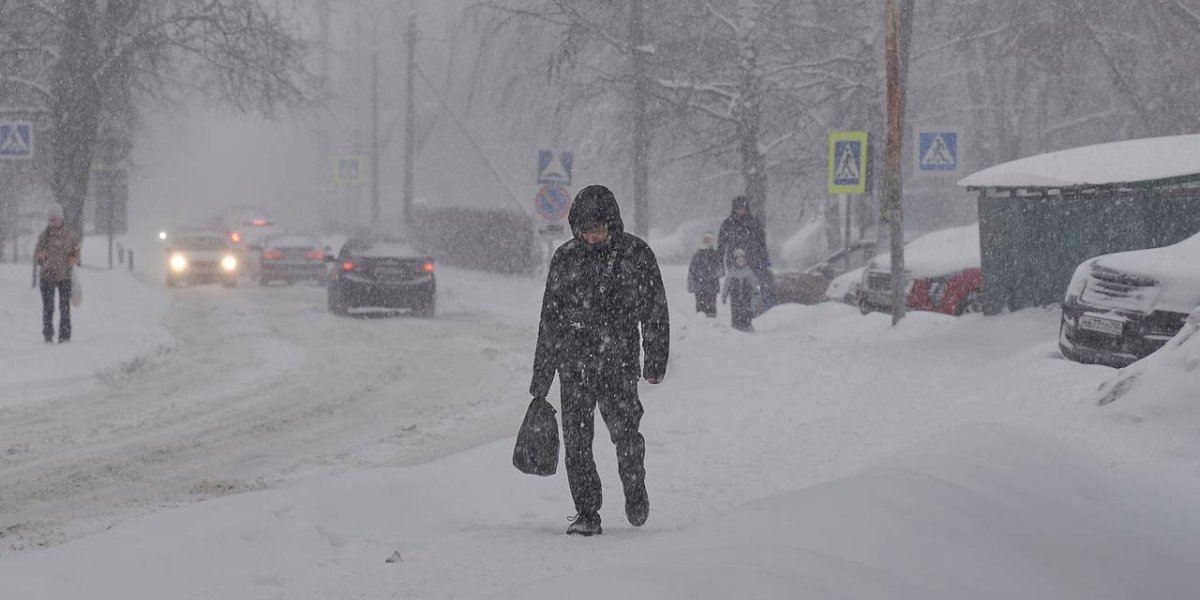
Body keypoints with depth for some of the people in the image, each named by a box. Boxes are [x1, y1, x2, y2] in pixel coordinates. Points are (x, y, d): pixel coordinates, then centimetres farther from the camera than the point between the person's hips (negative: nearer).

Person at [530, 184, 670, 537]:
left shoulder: (637, 255, 1)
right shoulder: (566, 258, 6)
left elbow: (655, 311, 7)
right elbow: (550, 319, 11)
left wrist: (655, 361, 0)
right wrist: (541, 378, 10)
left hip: (618, 363, -2)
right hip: (574, 365, 2)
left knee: (624, 433, -12)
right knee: (576, 441, -2)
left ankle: (635, 490, 15)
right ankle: (587, 514, 8)